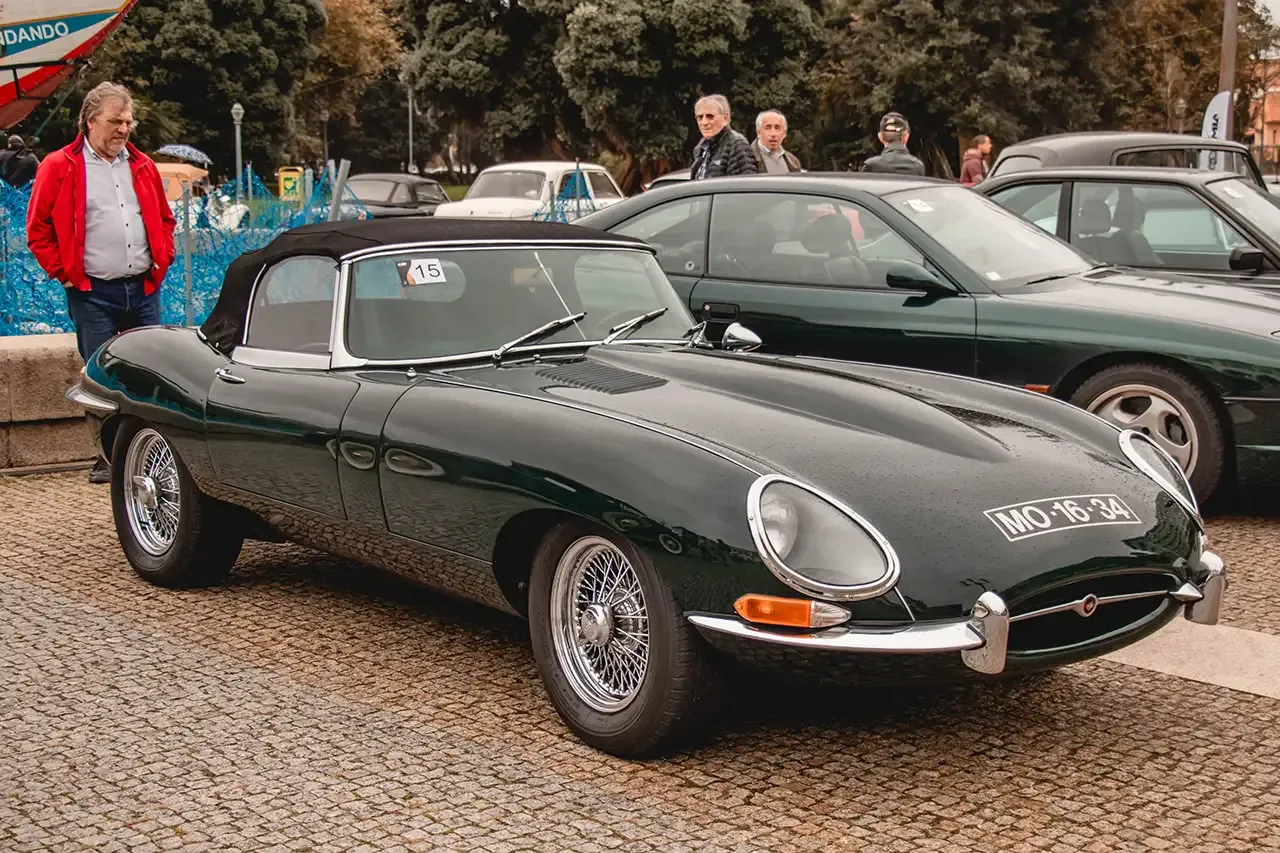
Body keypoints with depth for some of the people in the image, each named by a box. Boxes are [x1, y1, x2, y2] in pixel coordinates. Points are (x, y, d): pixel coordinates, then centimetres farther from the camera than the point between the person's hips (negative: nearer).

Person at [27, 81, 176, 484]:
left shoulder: (142, 166, 13)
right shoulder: (59, 167, -1)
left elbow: (164, 220, 23)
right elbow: (38, 228, 1)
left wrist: (162, 260, 10)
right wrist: (64, 272, -5)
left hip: (143, 289, 4)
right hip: (92, 294, -4)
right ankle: (108, 458, 9)